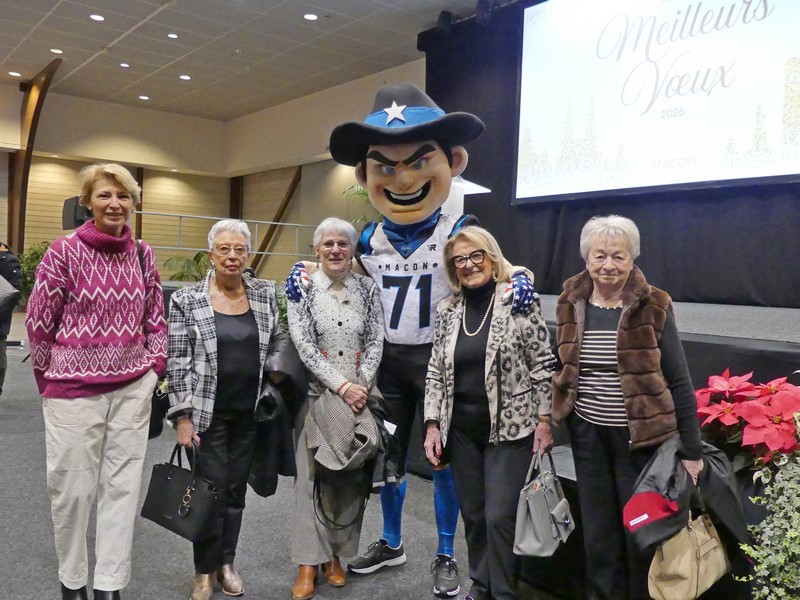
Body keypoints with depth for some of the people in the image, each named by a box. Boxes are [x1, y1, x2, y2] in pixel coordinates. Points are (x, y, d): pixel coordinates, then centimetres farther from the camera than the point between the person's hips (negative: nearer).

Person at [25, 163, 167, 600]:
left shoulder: (143, 254, 4)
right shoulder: (64, 251, -9)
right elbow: (38, 322, -3)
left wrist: (153, 371, 7)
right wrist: (50, 380, 3)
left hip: (132, 390, 3)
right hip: (74, 391, -3)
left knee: (122, 487, 8)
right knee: (72, 489, 8)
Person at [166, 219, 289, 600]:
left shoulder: (265, 294, 3)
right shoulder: (187, 300, -7)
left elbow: (278, 341, 16)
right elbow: (177, 363, -7)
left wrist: (276, 368, -2)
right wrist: (182, 415, -11)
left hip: (250, 412, 3)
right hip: (208, 413, -3)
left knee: (237, 489, 13)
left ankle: (227, 562, 31)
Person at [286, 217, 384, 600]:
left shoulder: (367, 288, 5)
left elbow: (375, 341, 2)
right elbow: (304, 345, -9)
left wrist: (362, 386, -11)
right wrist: (342, 386, -16)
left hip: (360, 396, 2)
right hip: (316, 394, -2)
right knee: (312, 474, 0)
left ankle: (336, 554, 22)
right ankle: (309, 562, 11)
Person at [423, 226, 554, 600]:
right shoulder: (447, 310, 4)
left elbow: (542, 366, -6)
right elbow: (436, 371, 8)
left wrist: (543, 420, -8)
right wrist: (433, 424, 3)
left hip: (510, 428, -4)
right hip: (462, 429, 4)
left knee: (500, 516, -3)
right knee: (472, 514, 13)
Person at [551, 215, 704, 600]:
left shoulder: (652, 307, -10)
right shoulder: (570, 303, 0)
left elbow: (678, 382, -8)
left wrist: (691, 450, -8)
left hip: (641, 437, -3)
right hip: (588, 435, 3)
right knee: (598, 534, 14)